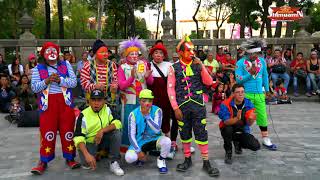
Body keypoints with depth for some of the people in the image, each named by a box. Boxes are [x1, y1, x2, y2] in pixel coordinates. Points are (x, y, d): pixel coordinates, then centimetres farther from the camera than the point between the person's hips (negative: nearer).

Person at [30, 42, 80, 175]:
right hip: (48, 104, -1)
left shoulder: (66, 65, 9)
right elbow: (34, 88, -1)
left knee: (68, 131, 4)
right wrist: (47, 81, -15)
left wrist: (60, 80, -15)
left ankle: (70, 158, 16)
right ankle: (43, 161, 11)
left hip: (65, 102, 1)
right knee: (47, 132, 0)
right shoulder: (38, 68, 7)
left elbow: (74, 82, -1)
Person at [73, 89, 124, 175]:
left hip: (104, 140, 2)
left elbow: (118, 123, -19)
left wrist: (102, 130, -33)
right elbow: (78, 137, -22)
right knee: (87, 163, -25)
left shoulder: (107, 109, -8)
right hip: (89, 142, -1)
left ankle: (114, 163, -16)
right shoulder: (83, 115, -16)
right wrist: (87, 155, -37)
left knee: (117, 132, -25)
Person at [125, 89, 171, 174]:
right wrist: (138, 151, -14)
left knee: (167, 141, -32)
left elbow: (157, 129, -22)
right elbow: (131, 135, -8)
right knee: (129, 158, -26)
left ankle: (161, 160, 0)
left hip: (154, 139, 0)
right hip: (139, 142, 0)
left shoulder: (157, 110, -12)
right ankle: (141, 157, 12)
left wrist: (147, 115, -30)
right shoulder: (133, 114, -10)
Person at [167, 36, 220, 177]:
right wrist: (175, 108, -8)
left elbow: (209, 82, -1)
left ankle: (206, 162, 13)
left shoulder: (198, 65, 5)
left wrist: (201, 67, -12)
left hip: (198, 105, 1)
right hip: (182, 106, 0)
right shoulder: (174, 68, -2)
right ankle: (187, 159, 29)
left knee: (201, 133, 2)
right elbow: (170, 88, -3)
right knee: (184, 133, 11)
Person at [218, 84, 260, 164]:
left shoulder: (248, 104, -12)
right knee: (228, 129, -37)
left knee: (256, 146, -15)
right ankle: (228, 153, -10)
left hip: (242, 131, 3)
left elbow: (249, 124, -16)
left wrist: (251, 119, -41)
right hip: (228, 129, -3)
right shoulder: (226, 104, -20)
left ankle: (237, 142, 19)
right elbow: (226, 122, -28)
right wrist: (237, 118, -47)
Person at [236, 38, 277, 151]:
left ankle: (266, 139, 19)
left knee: (262, 116, 7)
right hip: (246, 94, -3)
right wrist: (250, 73, -20)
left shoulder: (262, 61, 5)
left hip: (259, 94, 3)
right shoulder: (240, 63, -7)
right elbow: (238, 80, -11)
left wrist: (267, 90, 16)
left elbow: (265, 76, 14)